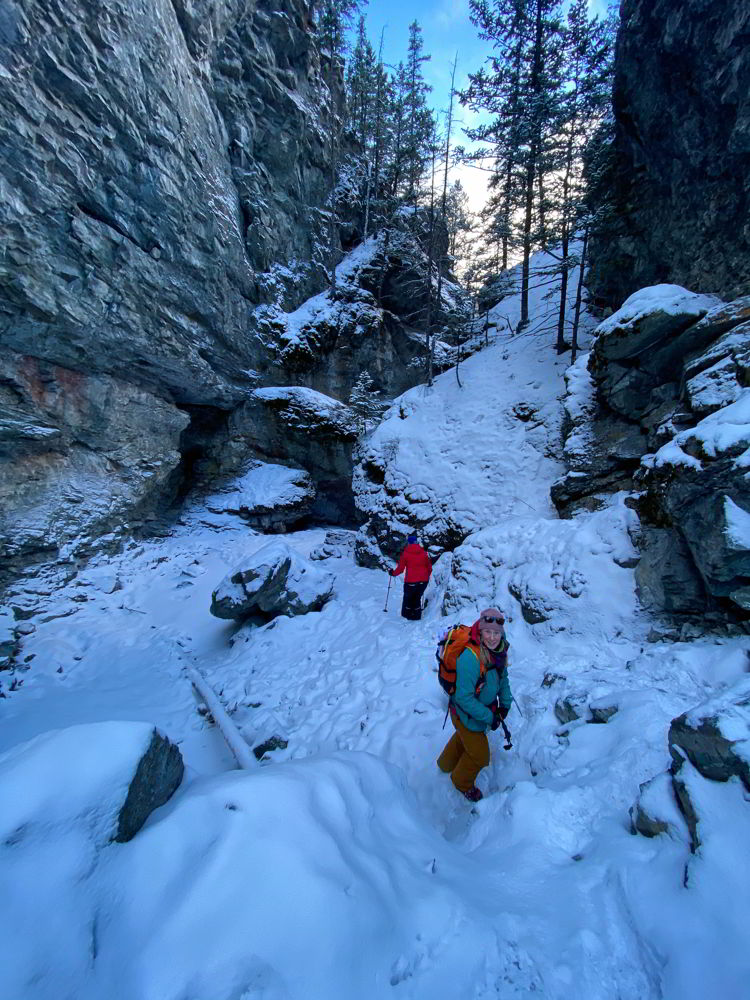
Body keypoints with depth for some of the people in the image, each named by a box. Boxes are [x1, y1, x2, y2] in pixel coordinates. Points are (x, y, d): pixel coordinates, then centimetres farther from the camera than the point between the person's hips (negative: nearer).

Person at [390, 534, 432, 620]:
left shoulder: (405, 553, -6)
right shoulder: (423, 553, 3)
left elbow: (400, 569, -4)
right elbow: (429, 567, 11)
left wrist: (393, 573, 14)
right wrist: (426, 576, 29)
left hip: (411, 581, -3)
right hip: (423, 581, 3)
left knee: (408, 598, 20)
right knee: (417, 598, 22)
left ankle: (406, 615, 29)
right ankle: (416, 616, 27)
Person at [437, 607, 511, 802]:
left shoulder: (498, 649, -16)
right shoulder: (470, 658, -40)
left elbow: (502, 676, 4)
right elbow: (464, 698, -32)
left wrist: (505, 703, -1)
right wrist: (489, 717, -22)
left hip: (484, 708, 7)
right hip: (466, 713, -7)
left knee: (464, 737, 32)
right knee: (479, 757, 15)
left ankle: (447, 763, 63)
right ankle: (462, 782, 49)